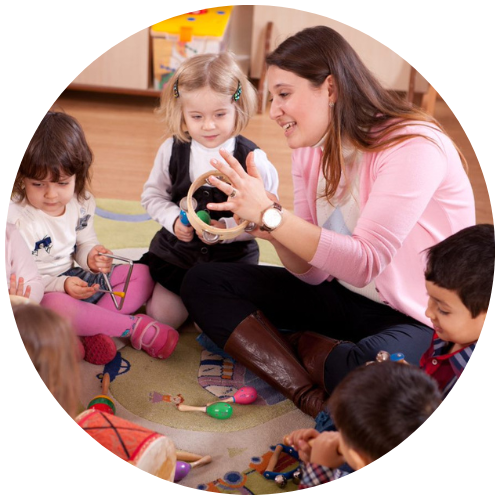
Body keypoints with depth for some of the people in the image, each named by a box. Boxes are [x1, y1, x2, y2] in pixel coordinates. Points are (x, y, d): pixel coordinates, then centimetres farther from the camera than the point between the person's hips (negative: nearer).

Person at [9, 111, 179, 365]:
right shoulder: (14, 219, -22)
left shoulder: (81, 204, -3)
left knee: (142, 274, 2)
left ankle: (91, 329, -19)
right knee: (56, 306, -43)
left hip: (76, 278, 7)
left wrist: (91, 256, -13)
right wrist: (61, 285, -33)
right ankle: (134, 326, -23)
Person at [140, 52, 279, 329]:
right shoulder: (172, 150, -8)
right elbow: (152, 195, 4)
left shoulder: (252, 159, -18)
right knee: (160, 317, 6)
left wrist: (227, 228, -28)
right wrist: (174, 219, -14)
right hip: (176, 251, 3)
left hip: (232, 257, -2)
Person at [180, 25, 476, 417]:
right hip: (342, 297, 8)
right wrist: (272, 231, -20)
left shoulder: (413, 146, -21)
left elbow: (364, 263, -27)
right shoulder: (311, 149, 1)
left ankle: (299, 346, -7)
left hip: (418, 317, -7)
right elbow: (313, 273, 0)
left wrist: (270, 213, -30)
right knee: (203, 283, -4)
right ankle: (312, 399, -18)